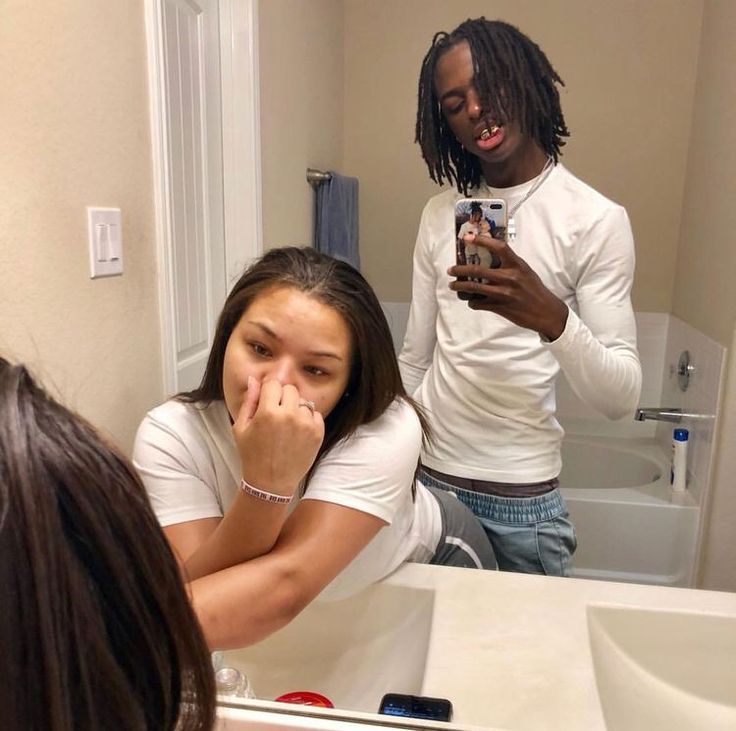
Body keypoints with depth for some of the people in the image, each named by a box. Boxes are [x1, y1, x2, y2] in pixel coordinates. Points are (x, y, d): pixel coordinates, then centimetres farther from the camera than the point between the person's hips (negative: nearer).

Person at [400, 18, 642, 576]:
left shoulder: (596, 220, -10)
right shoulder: (441, 214, 4)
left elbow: (622, 398, -14)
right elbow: (415, 359, 9)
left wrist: (551, 316, -31)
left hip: (520, 497, -3)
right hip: (424, 477, 4)